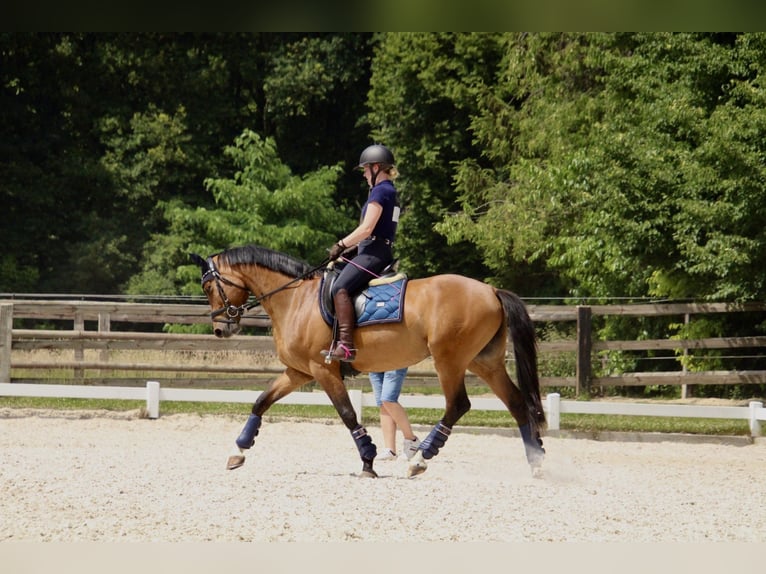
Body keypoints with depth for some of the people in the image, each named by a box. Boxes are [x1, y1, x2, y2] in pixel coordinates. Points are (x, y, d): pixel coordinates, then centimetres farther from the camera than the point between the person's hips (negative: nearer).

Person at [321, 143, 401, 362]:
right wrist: (346, 245, 20)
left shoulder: (380, 191, -11)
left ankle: (346, 345, -36)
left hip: (373, 252, -11)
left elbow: (366, 229, -17)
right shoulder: (390, 192, 21)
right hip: (382, 251, 11)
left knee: (340, 288, -25)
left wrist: (341, 245, -6)